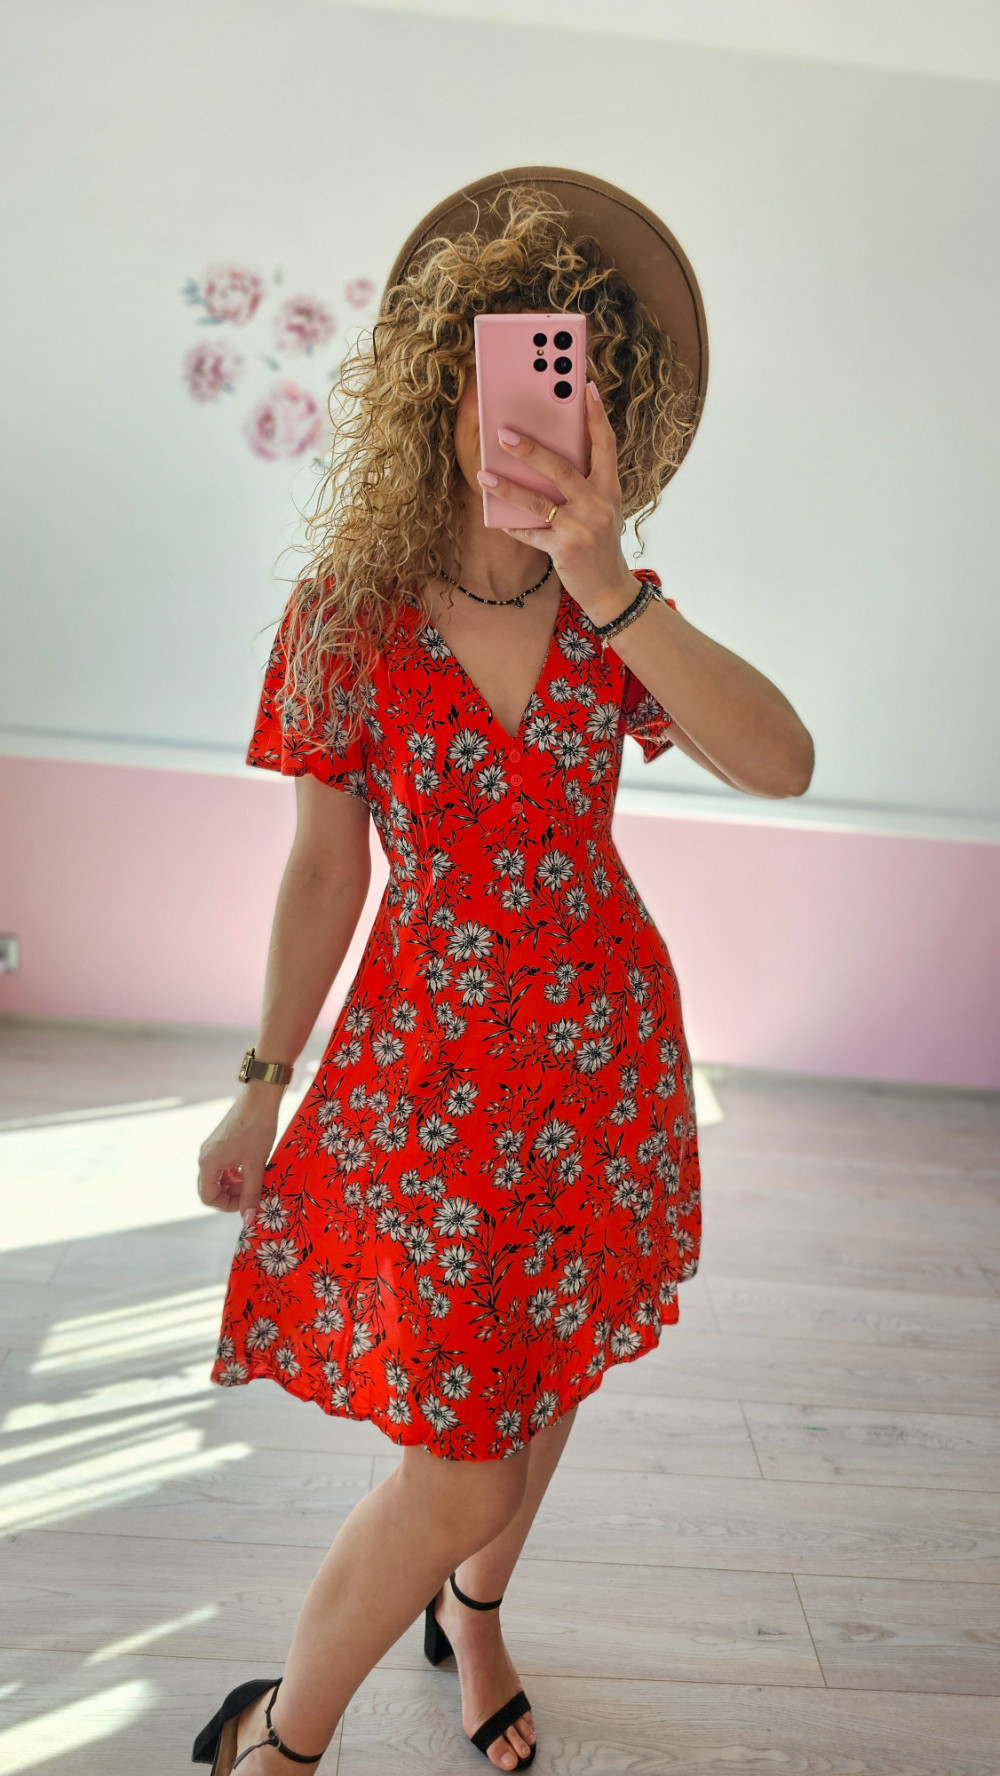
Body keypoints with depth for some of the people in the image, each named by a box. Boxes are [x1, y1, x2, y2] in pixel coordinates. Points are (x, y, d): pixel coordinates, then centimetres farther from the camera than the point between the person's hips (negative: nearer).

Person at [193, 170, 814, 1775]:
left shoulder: (615, 608, -4)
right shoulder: (352, 608, -11)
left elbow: (782, 765, -20)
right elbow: (325, 869, -4)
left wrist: (608, 587, -31)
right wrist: (260, 1087, 0)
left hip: (605, 1046, 3)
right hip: (424, 1058, -3)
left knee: (540, 1384, 19)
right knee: (452, 1472, -2)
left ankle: (472, 1614, 50)